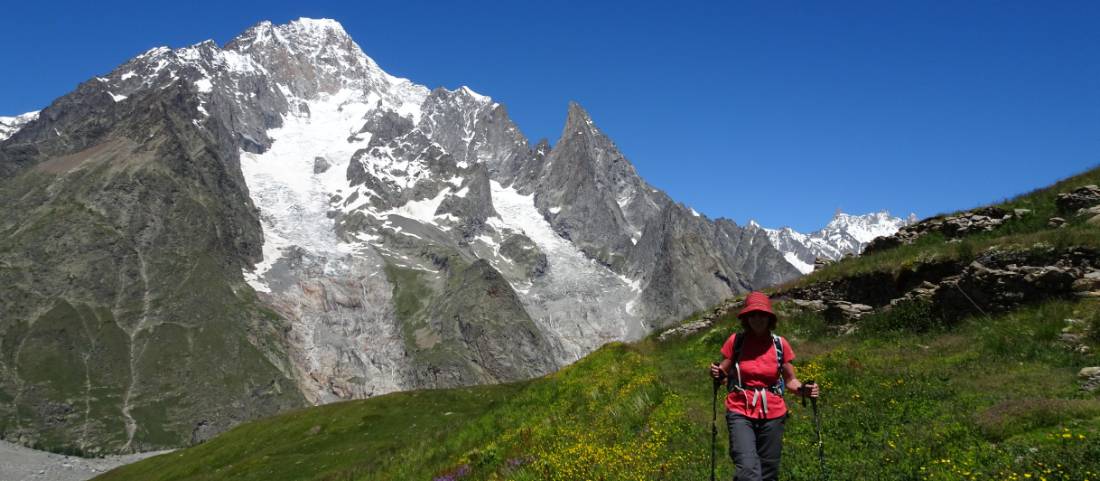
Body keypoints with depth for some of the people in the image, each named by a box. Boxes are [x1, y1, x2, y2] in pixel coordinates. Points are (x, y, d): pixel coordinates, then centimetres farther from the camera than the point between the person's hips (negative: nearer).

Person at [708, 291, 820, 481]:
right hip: (741, 413, -2)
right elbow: (723, 374, 6)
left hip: (772, 415, 2)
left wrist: (804, 389, -11)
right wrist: (716, 374, -16)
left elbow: (790, 380, 10)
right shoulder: (736, 341, -3)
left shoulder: (780, 344, 1)